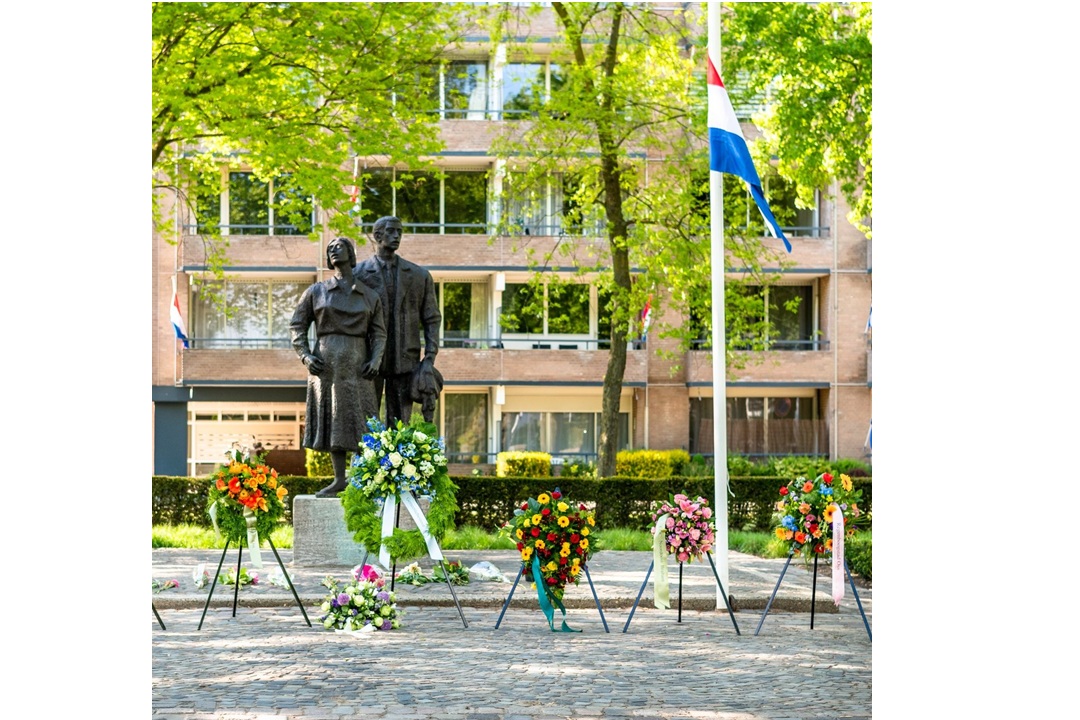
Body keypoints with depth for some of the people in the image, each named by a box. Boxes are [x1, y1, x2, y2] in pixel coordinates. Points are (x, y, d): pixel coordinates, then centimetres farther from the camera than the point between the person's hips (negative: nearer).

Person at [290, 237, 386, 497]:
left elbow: (379, 333, 8)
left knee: (359, 422, -4)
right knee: (331, 419, 2)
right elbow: (297, 326, 7)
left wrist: (376, 360, -8)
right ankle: (339, 480, 8)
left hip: (356, 364, 0)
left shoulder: (370, 296, 8)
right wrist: (305, 356, -6)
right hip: (325, 363, 0)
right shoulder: (315, 292, 7)